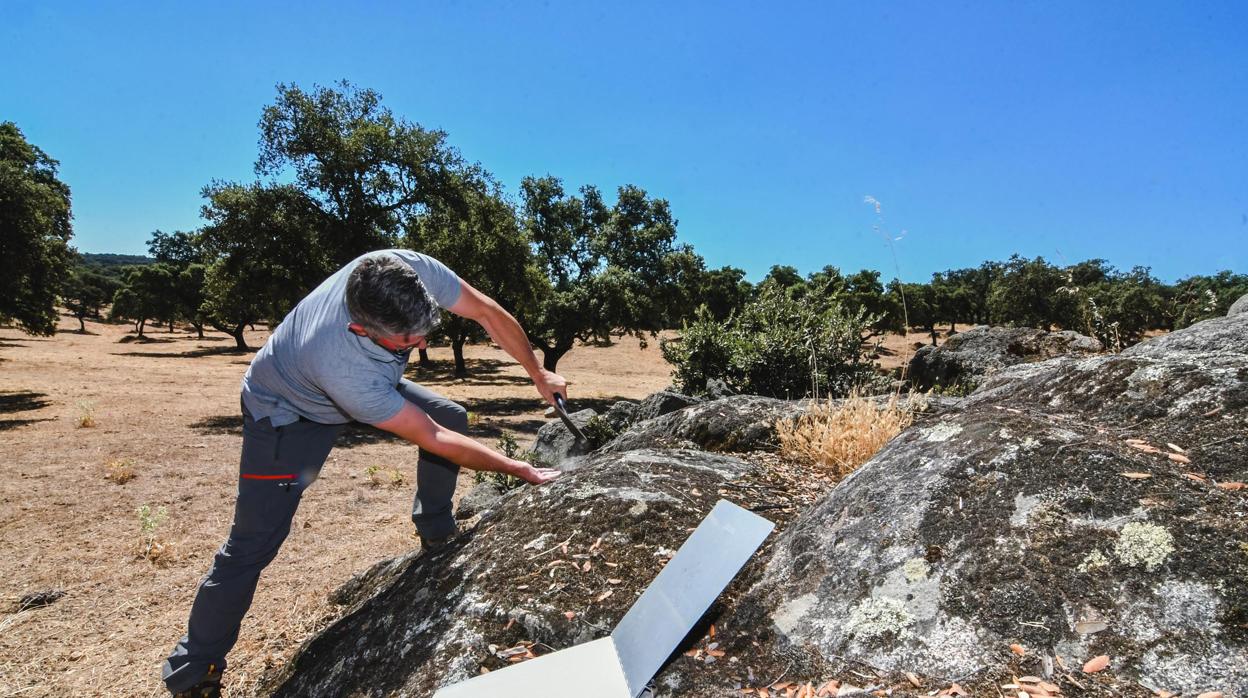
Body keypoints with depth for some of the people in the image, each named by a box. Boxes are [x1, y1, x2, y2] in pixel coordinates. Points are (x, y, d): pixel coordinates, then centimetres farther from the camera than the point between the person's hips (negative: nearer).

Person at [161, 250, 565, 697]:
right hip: (285, 410, -6)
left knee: (453, 417, -1)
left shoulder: (414, 271, -34)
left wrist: (538, 374, -13)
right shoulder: (343, 367, -45)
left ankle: (437, 536, 17)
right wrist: (520, 470, -27)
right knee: (253, 543, -6)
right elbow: (433, 439, -34)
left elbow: (489, 313, -18)